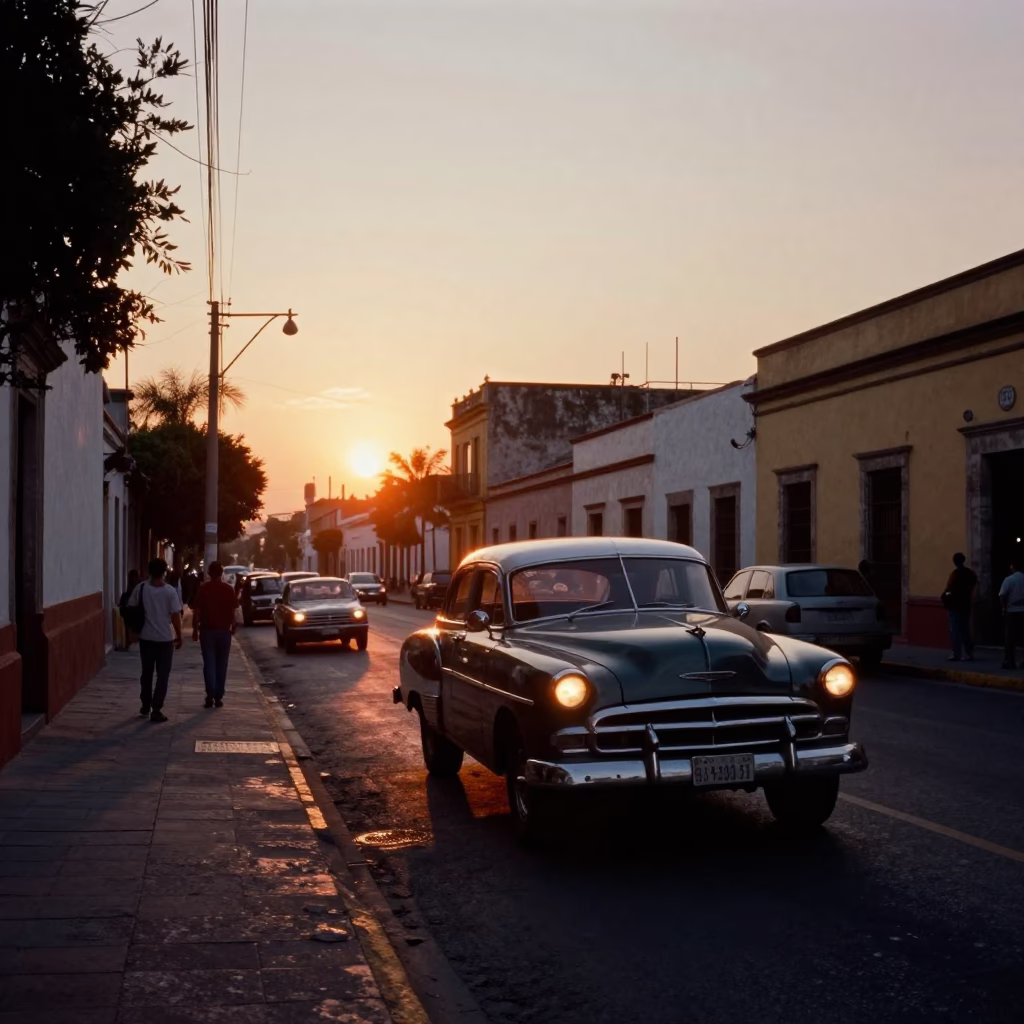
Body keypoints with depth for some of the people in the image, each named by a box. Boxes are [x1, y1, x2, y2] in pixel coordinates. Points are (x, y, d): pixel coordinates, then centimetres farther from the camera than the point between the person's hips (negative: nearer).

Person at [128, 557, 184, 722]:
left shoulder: (141, 588, -4)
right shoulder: (170, 591, -12)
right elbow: (176, 616, -11)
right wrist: (179, 636, 0)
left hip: (146, 637, 3)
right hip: (165, 639, -3)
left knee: (146, 673, 19)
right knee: (162, 675, 4)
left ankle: (145, 706, 28)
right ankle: (156, 710, 0)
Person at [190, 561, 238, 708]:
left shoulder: (203, 589, -4)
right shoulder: (228, 589, -2)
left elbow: (196, 611, -5)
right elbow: (232, 610, 0)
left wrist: (195, 629, 3)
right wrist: (233, 627, 12)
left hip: (207, 630, -1)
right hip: (224, 630, 1)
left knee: (209, 664, 2)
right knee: (221, 665, 8)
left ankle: (210, 696, -9)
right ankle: (219, 697, 7)